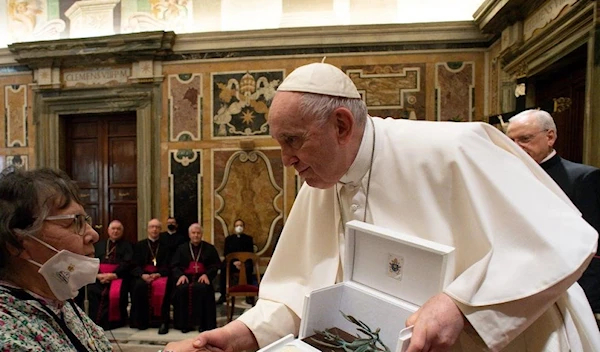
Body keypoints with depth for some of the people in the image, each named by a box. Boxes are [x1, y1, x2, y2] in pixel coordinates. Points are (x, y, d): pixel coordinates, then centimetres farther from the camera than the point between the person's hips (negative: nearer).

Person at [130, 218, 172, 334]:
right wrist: (143, 274, -15)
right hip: (143, 275, 1)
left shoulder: (165, 246, 15)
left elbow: (167, 266, 5)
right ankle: (141, 320, -22)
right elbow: (135, 265, 6)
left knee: (162, 286, -34)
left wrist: (158, 274, -16)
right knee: (139, 285, -33)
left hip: (160, 275, -1)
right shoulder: (139, 245, 17)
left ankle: (163, 321, -30)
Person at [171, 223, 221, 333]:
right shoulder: (182, 248, 19)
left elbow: (216, 265, 7)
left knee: (203, 288, -35)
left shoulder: (209, 248, 14)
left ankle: (204, 324, -24)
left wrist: (207, 274, -12)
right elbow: (174, 265, 11)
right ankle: (184, 323, -20)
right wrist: (181, 275, -10)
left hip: (202, 277, -1)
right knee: (181, 289, -32)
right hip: (186, 277, 2)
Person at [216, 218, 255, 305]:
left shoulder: (248, 239, 15)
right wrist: (234, 262, -12)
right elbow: (226, 253, 7)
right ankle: (223, 295, -26)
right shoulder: (229, 239, 17)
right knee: (223, 268, -33)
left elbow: (250, 254, 5)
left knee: (248, 267, -37)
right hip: (231, 261, 1)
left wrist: (241, 262, -14)